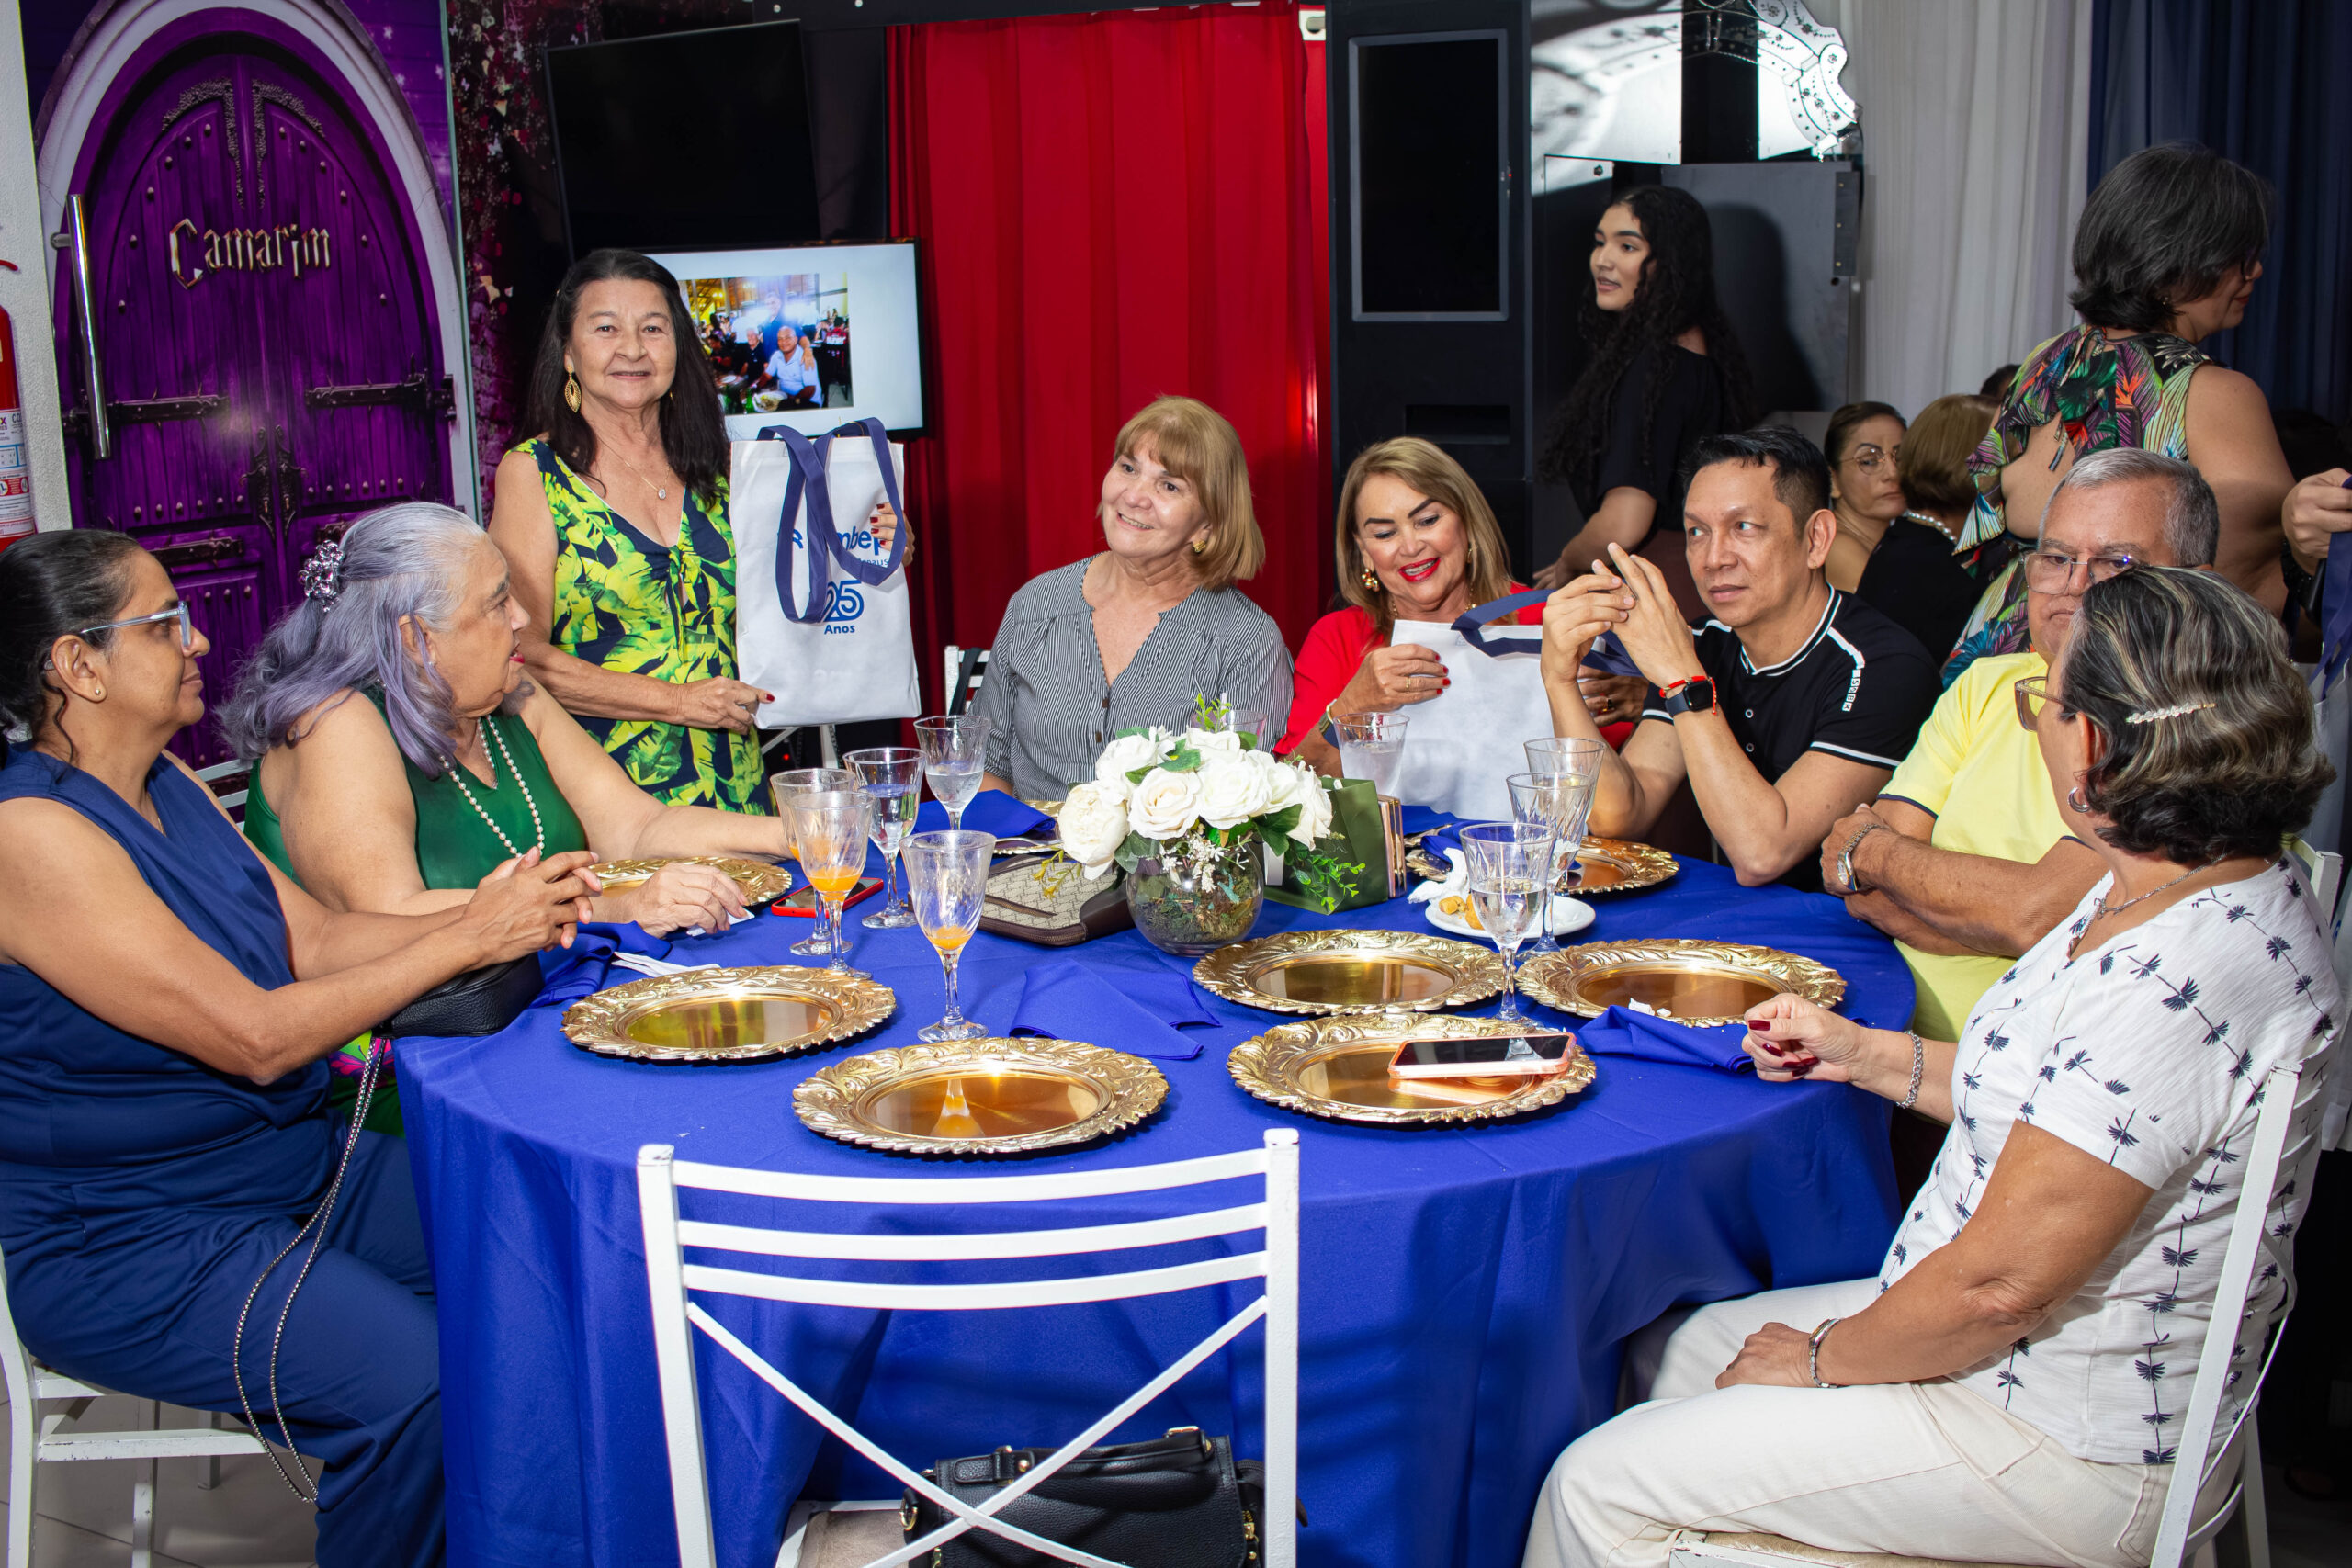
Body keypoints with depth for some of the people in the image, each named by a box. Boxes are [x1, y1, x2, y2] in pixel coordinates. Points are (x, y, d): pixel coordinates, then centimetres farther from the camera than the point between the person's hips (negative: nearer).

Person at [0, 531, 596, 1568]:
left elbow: (314, 942, 5)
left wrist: (485, 917, -11)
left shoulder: (168, 784, 8)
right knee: (413, 1381, -27)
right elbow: (257, 1035, -23)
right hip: (133, 1248, -9)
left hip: (296, 1163, 9)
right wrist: (469, 941, -20)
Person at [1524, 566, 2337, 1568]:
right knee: (1687, 1348, 20)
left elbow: (2001, 1281, -27)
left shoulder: (2181, 981, -32)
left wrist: (1824, 1360, -12)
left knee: (1599, 1487, -6)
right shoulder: (2164, 891, 1)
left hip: (2062, 1449, -10)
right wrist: (1864, 1055, 10)